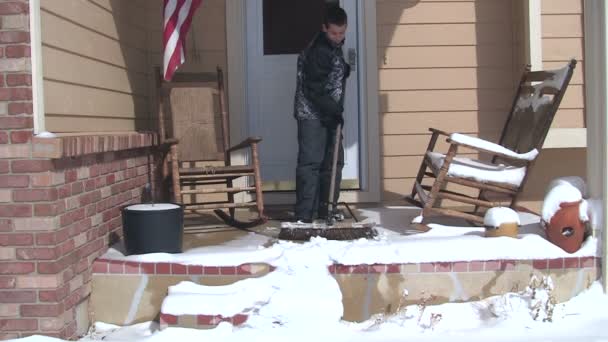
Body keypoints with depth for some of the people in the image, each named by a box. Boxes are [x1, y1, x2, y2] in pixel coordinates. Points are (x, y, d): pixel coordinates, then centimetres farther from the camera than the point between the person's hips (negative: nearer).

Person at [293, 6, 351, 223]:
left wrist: (345, 69, 9)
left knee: (334, 162, 10)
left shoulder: (335, 46, 13)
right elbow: (315, 90, -22)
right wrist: (334, 110, -23)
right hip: (312, 116, -9)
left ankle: (326, 211, 18)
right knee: (310, 163, -10)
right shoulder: (317, 50, -17)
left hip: (329, 114, 9)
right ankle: (305, 215, -9)